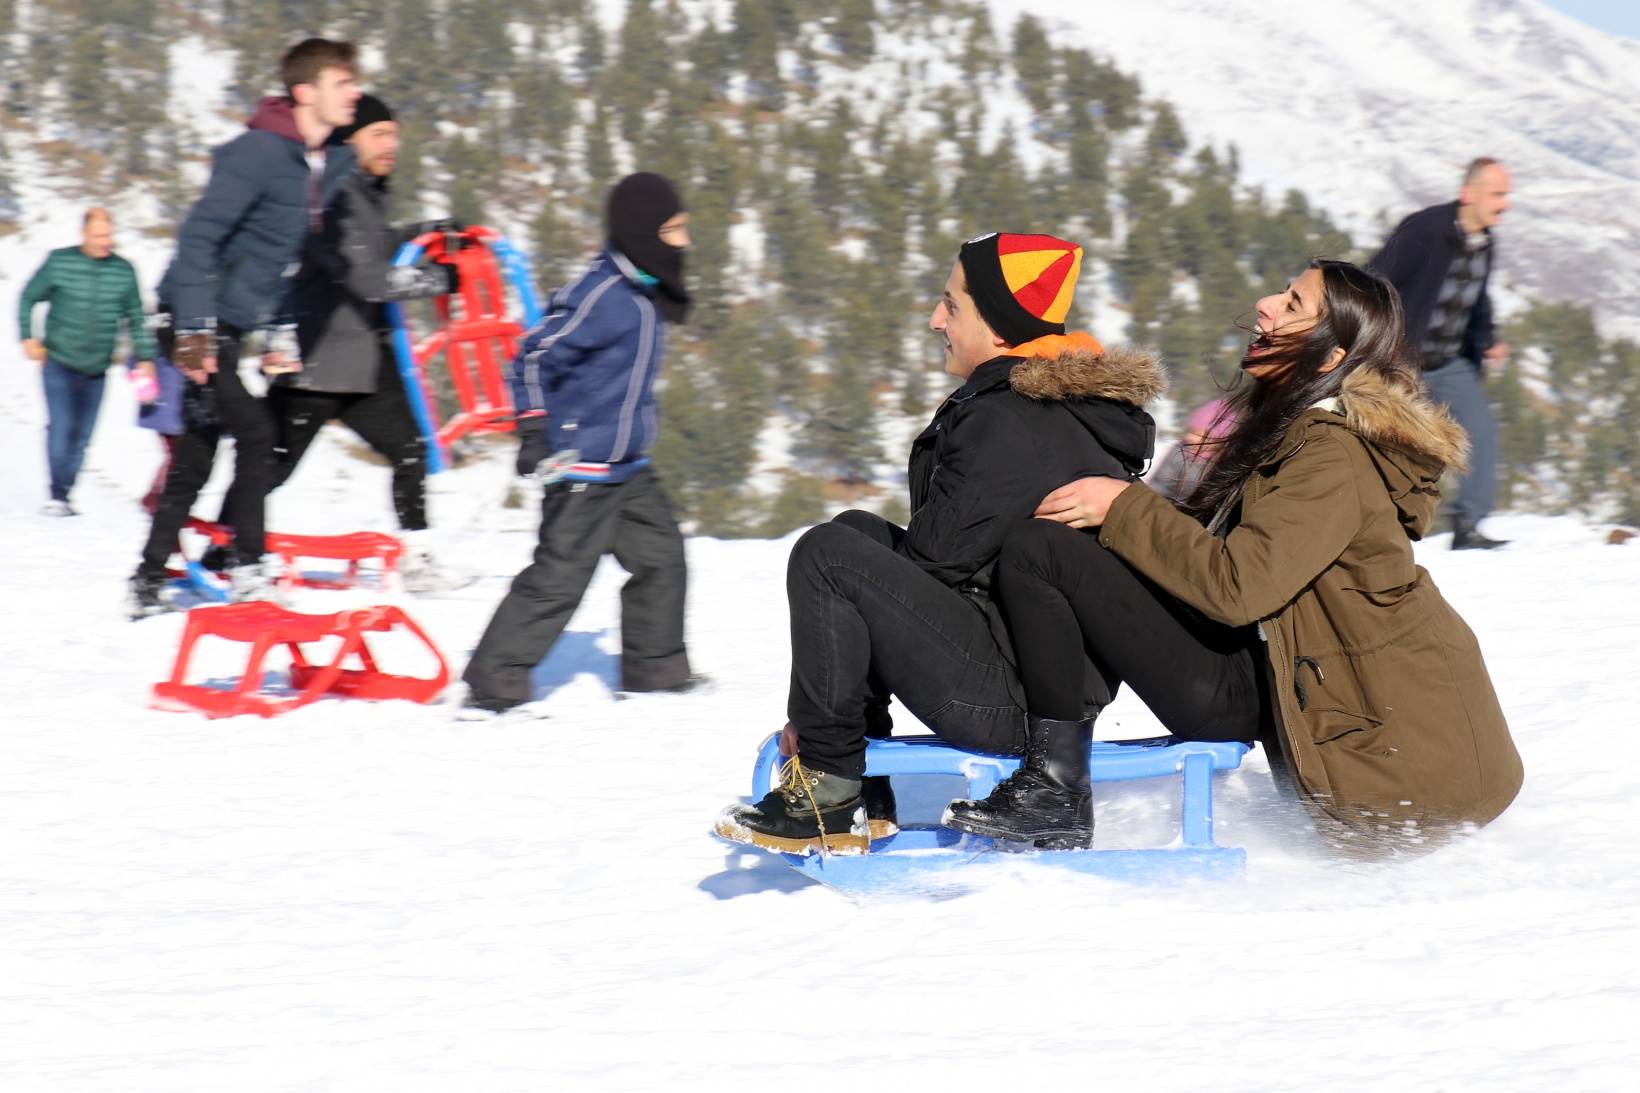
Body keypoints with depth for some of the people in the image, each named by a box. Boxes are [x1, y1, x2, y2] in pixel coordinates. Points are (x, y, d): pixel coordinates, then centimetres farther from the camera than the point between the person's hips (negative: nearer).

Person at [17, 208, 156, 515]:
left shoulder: (123, 271, 1)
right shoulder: (59, 262, -5)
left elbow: (135, 318, 12)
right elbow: (28, 299, 6)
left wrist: (145, 357, 7)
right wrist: (28, 337, -3)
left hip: (97, 370, 3)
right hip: (59, 363, -3)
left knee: (82, 436, 3)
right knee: (61, 427, -14)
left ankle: (65, 495, 15)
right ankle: (57, 495, -4)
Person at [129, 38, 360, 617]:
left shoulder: (335, 163, 4)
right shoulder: (258, 154, -21)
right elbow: (198, 238, -23)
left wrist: (283, 332, 15)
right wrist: (194, 330, -27)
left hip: (234, 325, 9)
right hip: (198, 321, -8)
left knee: (195, 459, 12)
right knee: (253, 432, -15)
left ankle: (149, 580, 19)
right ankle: (248, 567, -8)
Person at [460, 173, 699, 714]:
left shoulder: (647, 294, 10)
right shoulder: (599, 296, -19)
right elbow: (533, 359, -17)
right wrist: (534, 431, -21)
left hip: (629, 467, 10)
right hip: (583, 469, -10)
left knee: (661, 557, 13)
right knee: (559, 577, -9)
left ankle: (654, 668, 26)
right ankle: (493, 683, -4)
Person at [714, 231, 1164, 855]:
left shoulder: (1012, 423, -18)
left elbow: (938, 555, -17)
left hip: (1010, 700, -11)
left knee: (829, 555, -15)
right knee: (859, 530, 21)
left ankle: (828, 790, -9)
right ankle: (865, 800, 15)